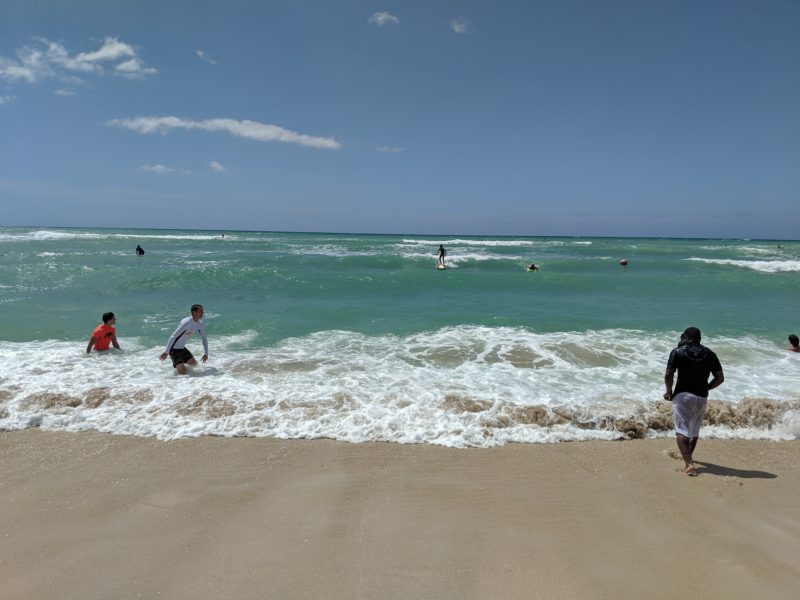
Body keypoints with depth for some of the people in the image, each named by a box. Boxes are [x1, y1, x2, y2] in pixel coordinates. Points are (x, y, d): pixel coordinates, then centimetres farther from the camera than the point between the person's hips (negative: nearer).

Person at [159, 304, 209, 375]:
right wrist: (166, 352, -30)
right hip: (174, 349, -8)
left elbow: (204, 339, 11)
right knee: (183, 372, -14)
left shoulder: (200, 324, -2)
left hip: (182, 348, 8)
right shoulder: (186, 323, -27)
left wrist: (206, 353, 6)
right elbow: (173, 337, -28)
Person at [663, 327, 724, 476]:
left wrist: (669, 392, 2)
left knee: (682, 431, -3)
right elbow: (720, 378, 5)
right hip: (702, 397, 4)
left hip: (683, 395, -4)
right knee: (695, 429, 22)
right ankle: (688, 455, 42)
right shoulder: (709, 354, 6)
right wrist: (705, 388, 17)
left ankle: (688, 464, -18)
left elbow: (668, 375, -13)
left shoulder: (678, 352, -5)